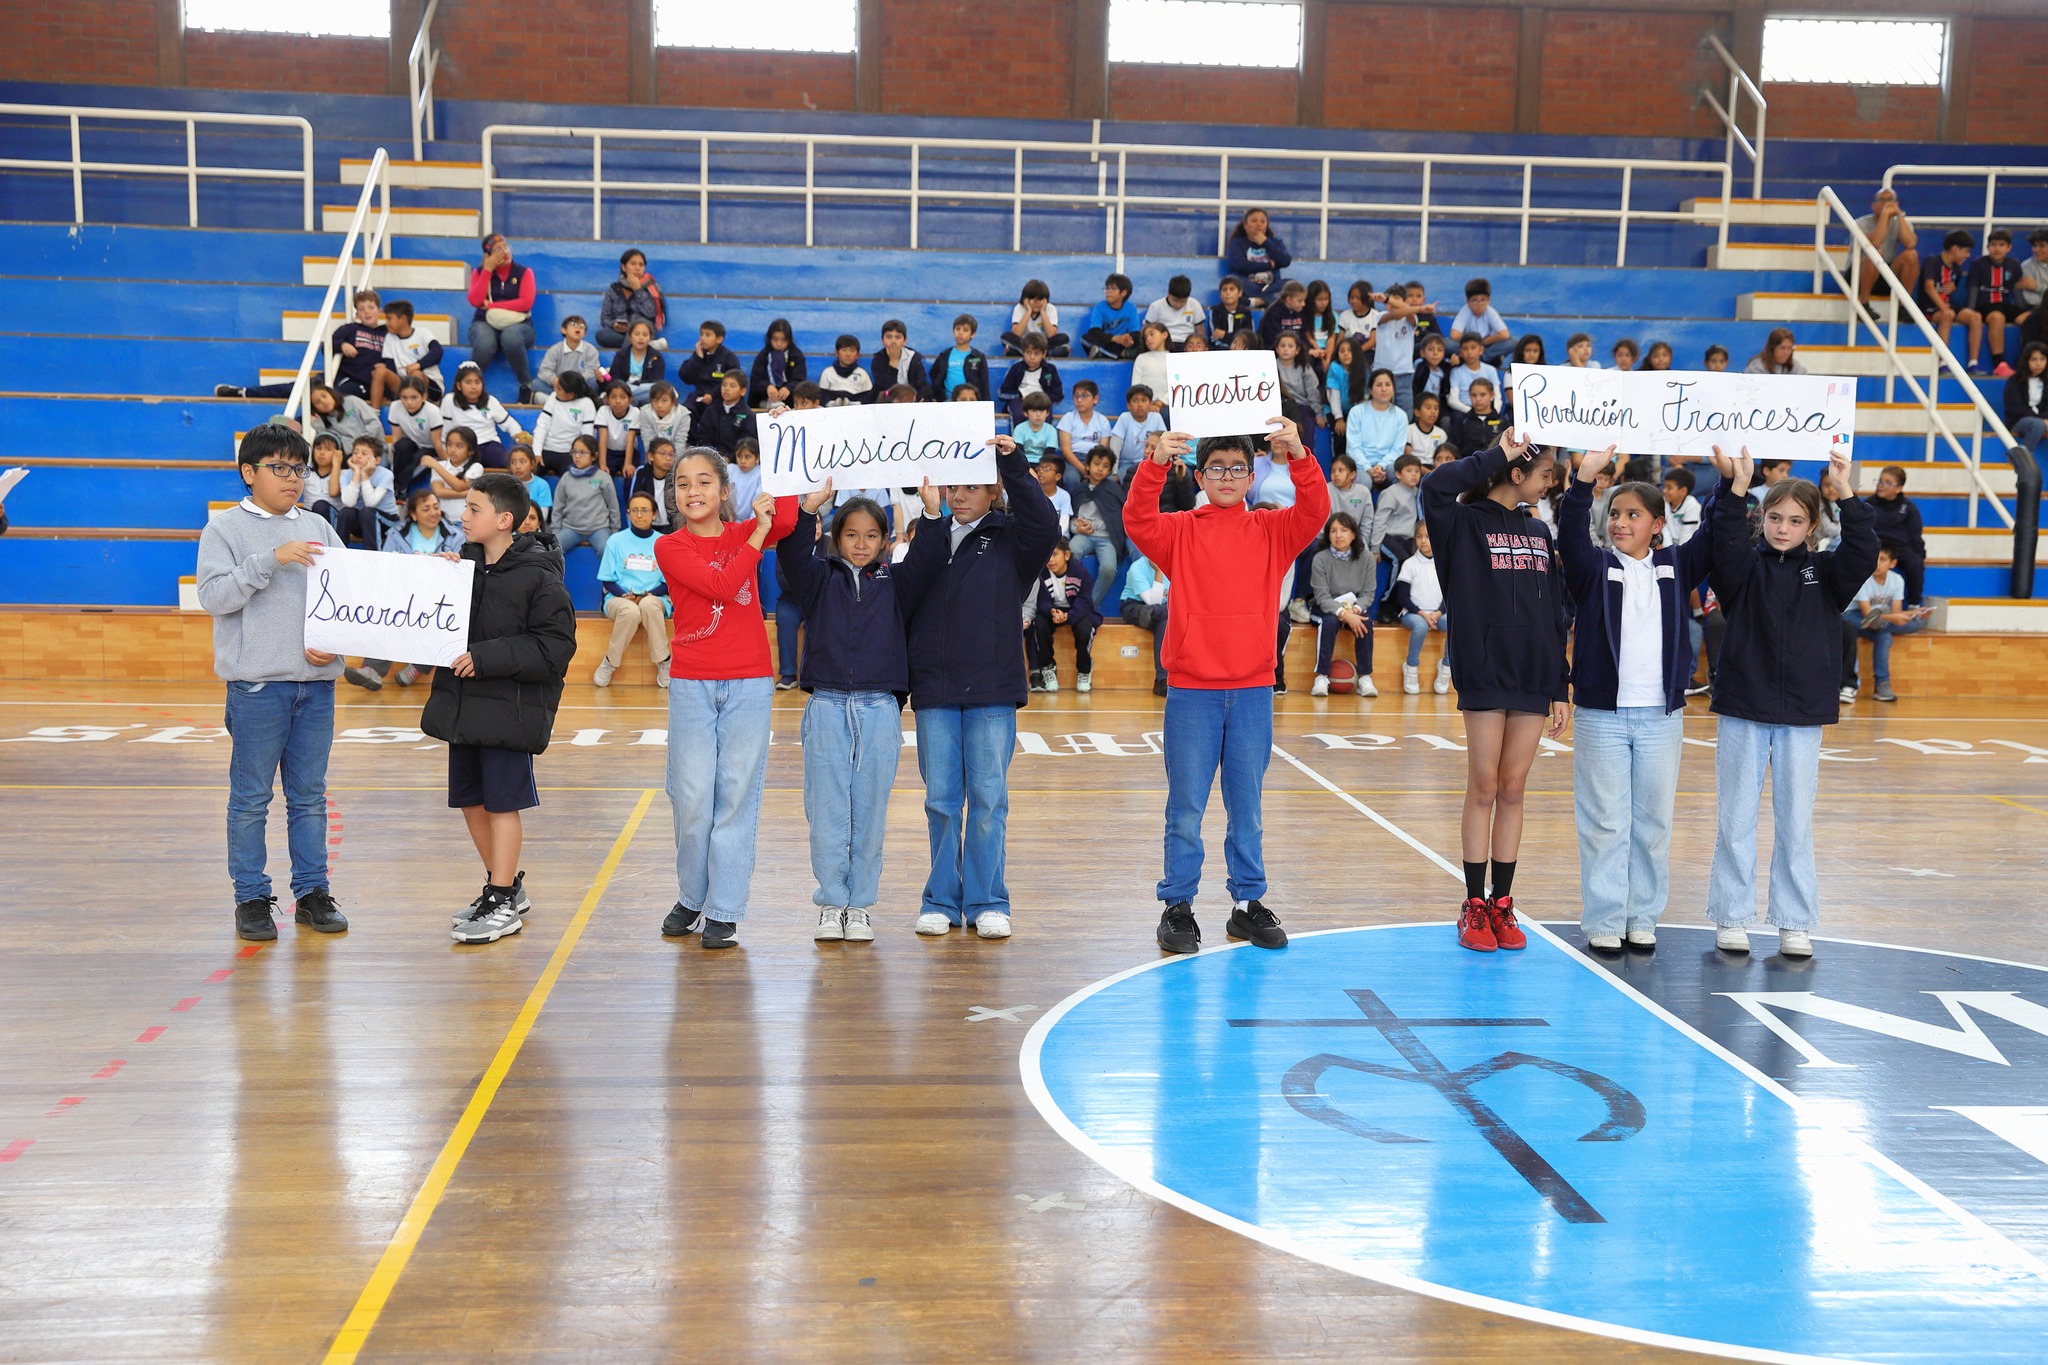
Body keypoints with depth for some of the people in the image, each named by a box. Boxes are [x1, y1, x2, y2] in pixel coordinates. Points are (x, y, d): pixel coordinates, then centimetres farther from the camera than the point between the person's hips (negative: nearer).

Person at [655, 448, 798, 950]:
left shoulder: (745, 533, 7)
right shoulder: (669, 547, 1)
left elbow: (791, 517, -15)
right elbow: (721, 585, -14)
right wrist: (759, 533, -12)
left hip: (750, 683, 1)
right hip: (691, 685, -1)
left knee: (737, 796, 1)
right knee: (692, 798, 1)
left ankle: (724, 911, 8)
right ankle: (691, 898, 22)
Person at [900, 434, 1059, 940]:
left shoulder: (1010, 538, 5)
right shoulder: (930, 536, 11)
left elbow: (1045, 525, -15)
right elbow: (912, 581, -7)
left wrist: (1015, 466, -21)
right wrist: (931, 516, -13)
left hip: (992, 691, -2)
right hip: (934, 689, 2)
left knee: (989, 798, 0)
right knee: (941, 798, 6)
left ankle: (986, 902, 10)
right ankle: (941, 900, 15)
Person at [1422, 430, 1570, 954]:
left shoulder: (1538, 532, 15)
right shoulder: (1466, 523, -2)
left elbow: (1555, 615, 15)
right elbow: (1434, 488, -26)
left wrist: (1562, 686, 10)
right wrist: (1495, 455, -15)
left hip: (1533, 678, 5)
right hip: (1485, 675, -5)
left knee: (1513, 792, 8)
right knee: (1484, 790, 1)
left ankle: (1503, 905, 14)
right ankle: (1475, 907, 9)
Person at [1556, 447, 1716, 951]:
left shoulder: (1677, 566, 9)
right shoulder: (1594, 567, 1)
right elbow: (1570, 535, -16)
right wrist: (1585, 479, -29)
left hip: (1662, 716, 2)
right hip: (1601, 715, -2)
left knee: (1653, 823, 8)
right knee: (1605, 823, 1)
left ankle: (1643, 918, 19)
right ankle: (1604, 921, 8)